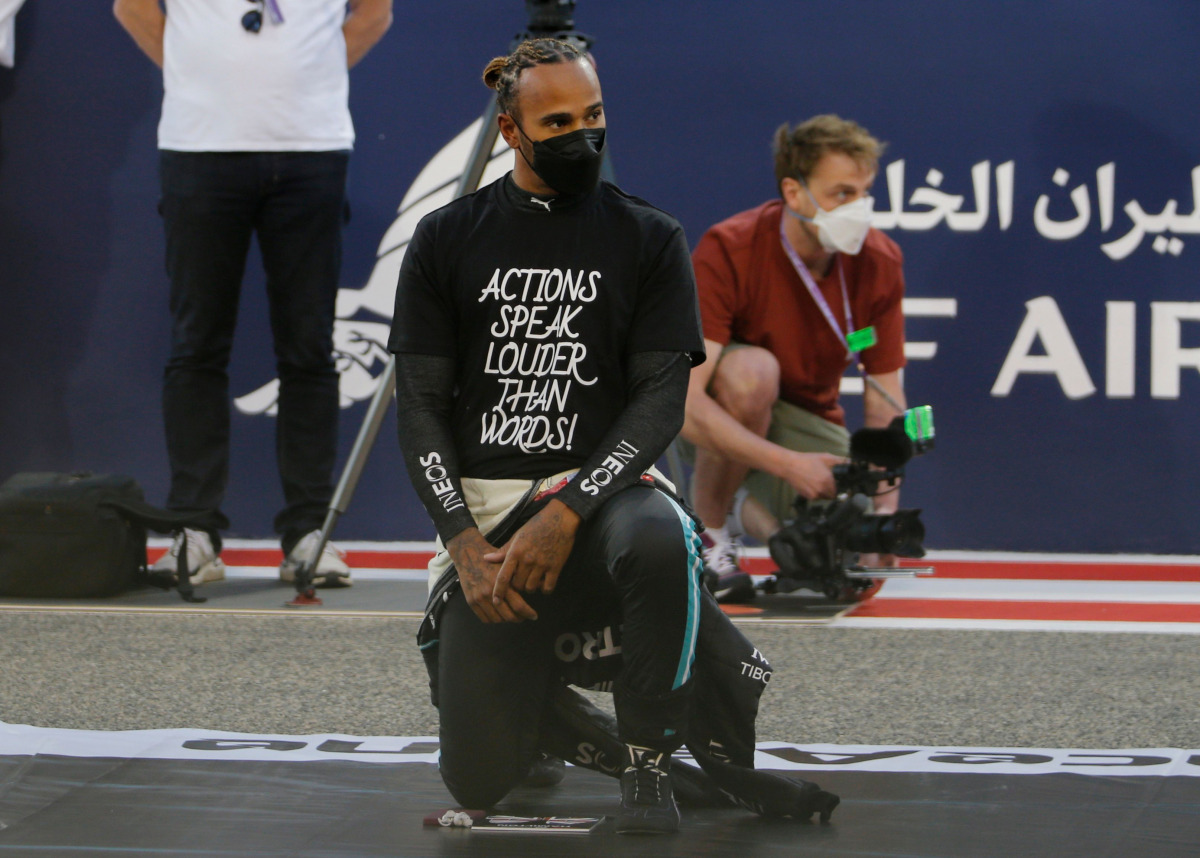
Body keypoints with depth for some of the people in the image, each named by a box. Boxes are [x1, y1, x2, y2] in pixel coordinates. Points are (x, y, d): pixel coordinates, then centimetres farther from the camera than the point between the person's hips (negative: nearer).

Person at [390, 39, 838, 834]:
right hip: (483, 505, 1)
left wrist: (566, 513, -20)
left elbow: (661, 401, -5)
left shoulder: (648, 240, 4)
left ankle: (651, 762, -20)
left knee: (656, 542, -40)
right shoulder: (447, 240, 6)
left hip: (602, 483, -1)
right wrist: (463, 541, -12)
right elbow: (420, 408, 3)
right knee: (480, 778, -11)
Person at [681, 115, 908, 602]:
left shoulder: (879, 264, -11)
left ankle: (749, 506, 14)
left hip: (807, 421, 4)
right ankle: (708, 535, -16)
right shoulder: (728, 252, -26)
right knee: (752, 371, -38)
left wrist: (885, 506, -22)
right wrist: (788, 464, -42)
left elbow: (885, 402, -6)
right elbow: (681, 401, -34)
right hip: (717, 424, -4)